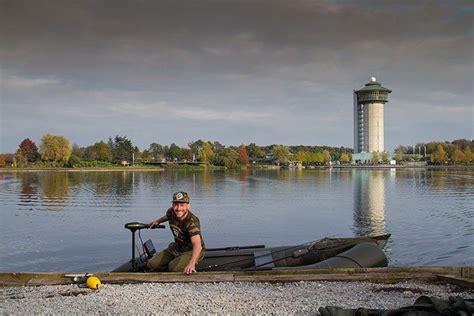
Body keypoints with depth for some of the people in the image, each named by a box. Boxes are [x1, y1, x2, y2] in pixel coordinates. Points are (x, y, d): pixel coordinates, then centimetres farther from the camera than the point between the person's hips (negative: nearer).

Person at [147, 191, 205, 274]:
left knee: (174, 267, -32)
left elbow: (197, 244, -47)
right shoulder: (171, 212, -11)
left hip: (192, 251, -7)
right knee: (152, 264, -5)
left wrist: (192, 263, -63)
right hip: (177, 247, 7)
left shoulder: (192, 222, -32)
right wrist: (158, 221, 33)